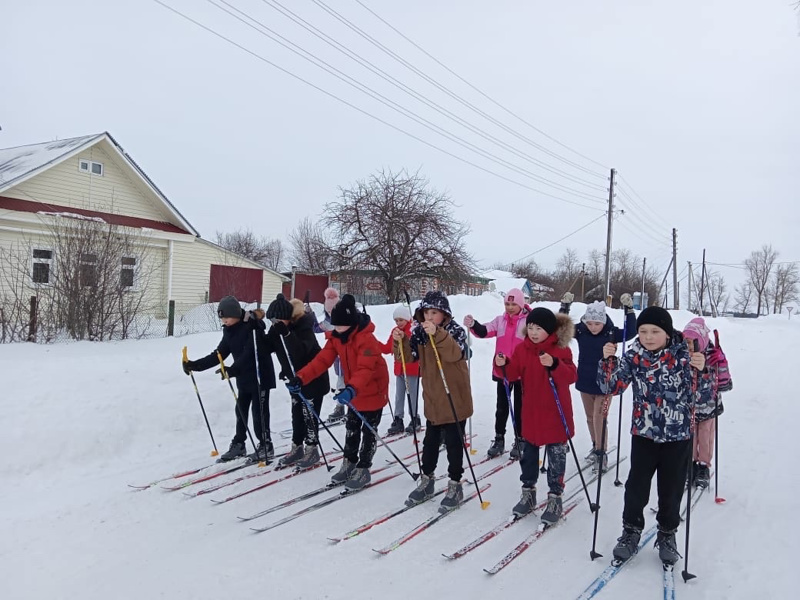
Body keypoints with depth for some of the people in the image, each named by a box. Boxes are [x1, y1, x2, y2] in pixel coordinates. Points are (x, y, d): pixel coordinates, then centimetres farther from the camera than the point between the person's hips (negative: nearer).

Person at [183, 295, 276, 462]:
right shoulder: (230, 331, 5)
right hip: (244, 377, 8)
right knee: (241, 410, 13)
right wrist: (195, 365, -3)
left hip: (260, 376, -8)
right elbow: (218, 355, 5)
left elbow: (249, 354, -31)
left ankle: (266, 447, 10)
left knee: (259, 411, -2)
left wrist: (232, 370, -42)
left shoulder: (252, 327, -20)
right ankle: (238, 444, 27)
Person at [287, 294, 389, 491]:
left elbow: (366, 369, -40)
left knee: (368, 431, 6)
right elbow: (322, 360, -12)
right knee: (351, 428, 18)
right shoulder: (336, 337, -7)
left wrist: (352, 389, -56)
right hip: (353, 392, 7)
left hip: (373, 391, -7)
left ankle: (363, 469, 19)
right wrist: (300, 378, -24)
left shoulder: (366, 338, -30)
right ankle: (349, 464, 33)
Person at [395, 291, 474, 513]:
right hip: (432, 399, 5)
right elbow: (408, 356, -1)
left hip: (454, 400, -5)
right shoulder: (420, 333, 1)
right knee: (430, 442, 17)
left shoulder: (456, 331, -14)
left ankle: (455, 486, 21)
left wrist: (437, 334, -45)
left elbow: (455, 353, -33)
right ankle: (426, 480, 33)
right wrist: (400, 342, -20)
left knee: (454, 443, 6)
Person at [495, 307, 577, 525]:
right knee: (528, 454, 15)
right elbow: (514, 373, 0)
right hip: (531, 413, 4)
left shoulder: (561, 349, -13)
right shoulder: (522, 349, -1)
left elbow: (571, 376, -21)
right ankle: (528, 492, 31)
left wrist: (554, 365, -37)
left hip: (555, 414, -4)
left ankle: (555, 498, 22)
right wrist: (504, 365, -20)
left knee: (556, 456, 7)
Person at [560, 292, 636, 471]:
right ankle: (596, 448, 37)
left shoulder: (612, 333, -15)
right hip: (585, 381, 4)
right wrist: (565, 307, -17)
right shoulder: (580, 331, -9)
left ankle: (602, 453, 14)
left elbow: (631, 332, -23)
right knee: (590, 418, 18)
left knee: (599, 419, -4)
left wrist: (629, 310, -28)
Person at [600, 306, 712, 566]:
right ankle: (631, 531, 30)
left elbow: (702, 395, -15)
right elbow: (611, 386, -10)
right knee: (636, 487, 7)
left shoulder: (684, 355, -14)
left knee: (671, 491, 13)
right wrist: (608, 359, -25)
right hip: (644, 434, 1)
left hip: (678, 436, -1)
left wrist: (700, 370, -33)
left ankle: (667, 535, 36)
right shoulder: (633, 355, -9)